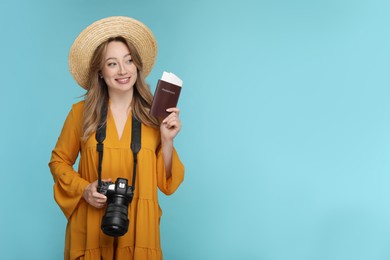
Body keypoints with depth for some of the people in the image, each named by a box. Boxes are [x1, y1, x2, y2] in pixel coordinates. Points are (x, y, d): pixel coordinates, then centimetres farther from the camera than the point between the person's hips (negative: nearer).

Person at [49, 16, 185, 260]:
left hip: (139, 228, 1)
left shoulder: (155, 115, -3)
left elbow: (164, 182, 0)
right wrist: (83, 189, -10)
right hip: (90, 228, 0)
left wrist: (167, 140, -14)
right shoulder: (81, 112, -4)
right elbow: (59, 161, 7)